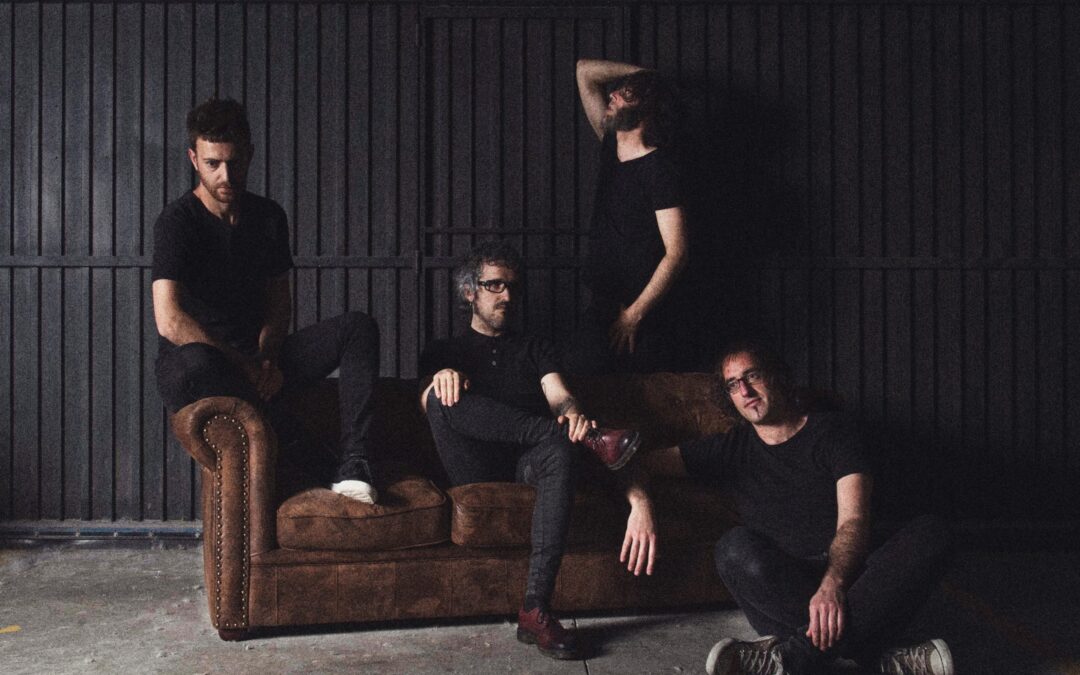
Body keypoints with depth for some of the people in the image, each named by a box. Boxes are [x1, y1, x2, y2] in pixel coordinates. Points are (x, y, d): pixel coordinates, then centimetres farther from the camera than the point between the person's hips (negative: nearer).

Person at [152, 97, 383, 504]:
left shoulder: (269, 216, 7)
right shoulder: (177, 222, -12)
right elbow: (170, 322, -23)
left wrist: (268, 359, -7)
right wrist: (244, 366, -20)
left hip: (257, 359, 5)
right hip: (202, 360, -5)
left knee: (358, 327, -14)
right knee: (193, 365, -43)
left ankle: (353, 462, -30)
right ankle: (314, 467, -28)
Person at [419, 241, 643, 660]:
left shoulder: (534, 349, 28)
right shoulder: (444, 353, 24)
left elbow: (558, 397, 9)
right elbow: (428, 402, 4)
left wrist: (572, 413, -18)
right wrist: (442, 377, -22)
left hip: (526, 463, 1)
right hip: (473, 469, -1)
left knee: (560, 451, -37)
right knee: (445, 394, -31)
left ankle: (535, 610, -44)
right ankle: (588, 439, -34)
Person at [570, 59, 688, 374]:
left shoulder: (659, 168, -11)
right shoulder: (611, 148, 11)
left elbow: (677, 252, -15)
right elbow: (585, 70, 19)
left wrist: (633, 315, -16)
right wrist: (647, 74, 13)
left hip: (645, 316, -6)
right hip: (601, 307, 7)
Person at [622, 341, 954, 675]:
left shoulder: (830, 432, 7)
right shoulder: (732, 448, 14)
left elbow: (854, 520, -8)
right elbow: (641, 464, 10)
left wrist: (833, 584, -29)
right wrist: (641, 504, -16)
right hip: (781, 586, 0)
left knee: (930, 531, -26)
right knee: (737, 546, -30)